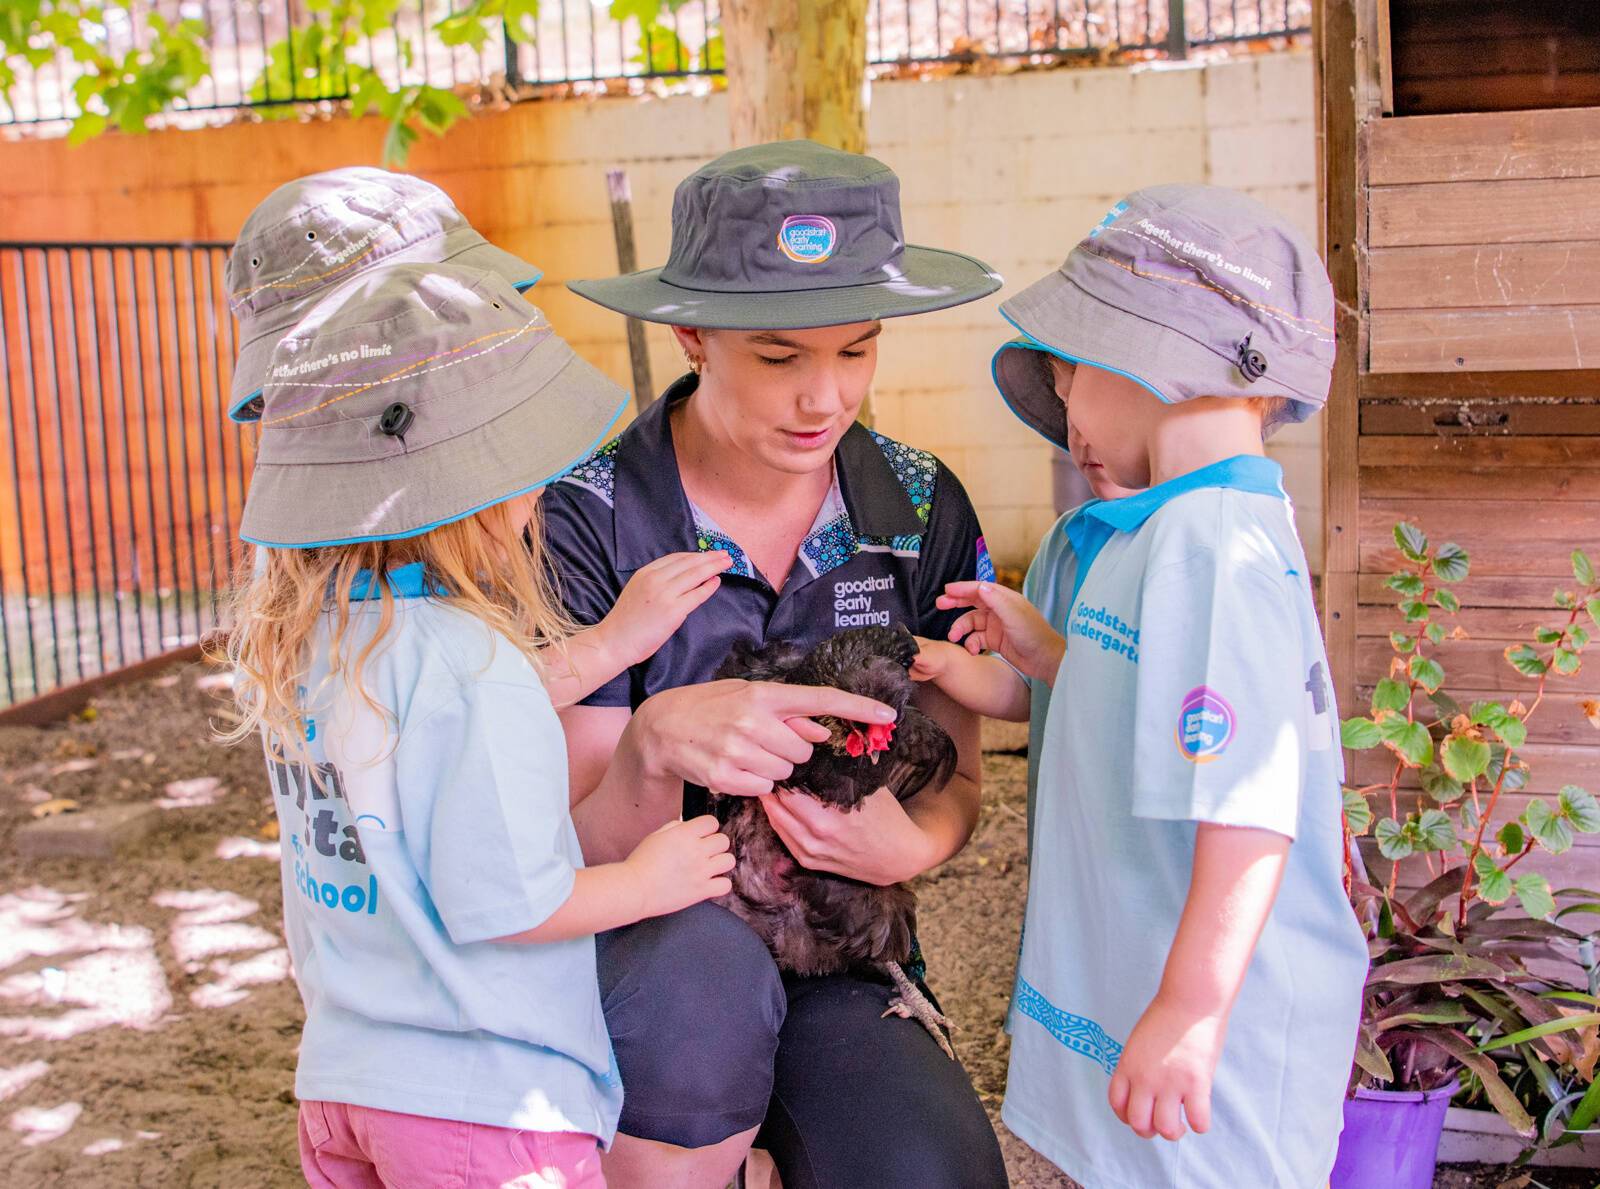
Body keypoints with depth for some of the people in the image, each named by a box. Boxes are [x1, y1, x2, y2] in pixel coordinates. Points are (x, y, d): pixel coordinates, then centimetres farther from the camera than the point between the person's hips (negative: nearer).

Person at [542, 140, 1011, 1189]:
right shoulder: (587, 518, -13)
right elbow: (591, 851, -14)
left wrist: (912, 844, -19)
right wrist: (657, 744, -37)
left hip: (836, 963, 3)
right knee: (700, 972, -36)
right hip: (637, 961, -2)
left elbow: (956, 781, 5)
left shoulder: (923, 509, -2)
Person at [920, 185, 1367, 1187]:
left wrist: (1189, 1011, -27)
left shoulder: (1214, 546, -22)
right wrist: (1047, 650, 11)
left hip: (1213, 1020, -9)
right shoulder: (1183, 530, 9)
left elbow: (1254, 805, -28)